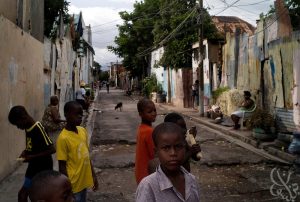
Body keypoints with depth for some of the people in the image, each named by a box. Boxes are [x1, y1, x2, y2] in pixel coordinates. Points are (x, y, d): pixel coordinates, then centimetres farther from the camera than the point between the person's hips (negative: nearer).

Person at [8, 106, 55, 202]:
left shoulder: (38, 129, -22)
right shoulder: (28, 128, 4)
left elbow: (52, 149, -25)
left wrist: (32, 157, -22)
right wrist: (25, 152, 0)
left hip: (43, 168, -8)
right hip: (33, 167, 8)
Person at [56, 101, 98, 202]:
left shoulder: (83, 131, 1)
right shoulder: (63, 138, -20)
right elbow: (62, 166, -16)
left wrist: (93, 175, 13)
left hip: (84, 181, 7)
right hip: (73, 185, -7)